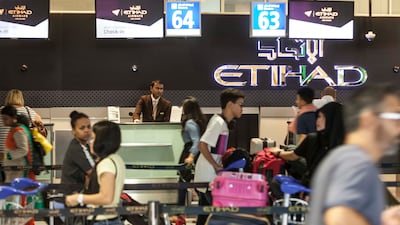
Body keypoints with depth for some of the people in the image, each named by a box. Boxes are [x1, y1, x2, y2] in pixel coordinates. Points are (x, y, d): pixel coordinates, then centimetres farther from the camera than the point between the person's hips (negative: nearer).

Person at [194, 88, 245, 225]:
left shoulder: (222, 122, 13)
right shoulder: (219, 122, -15)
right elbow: (202, 145, -23)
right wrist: (217, 166, -18)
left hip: (208, 176, 9)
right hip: (209, 177, -9)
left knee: (204, 214, 11)